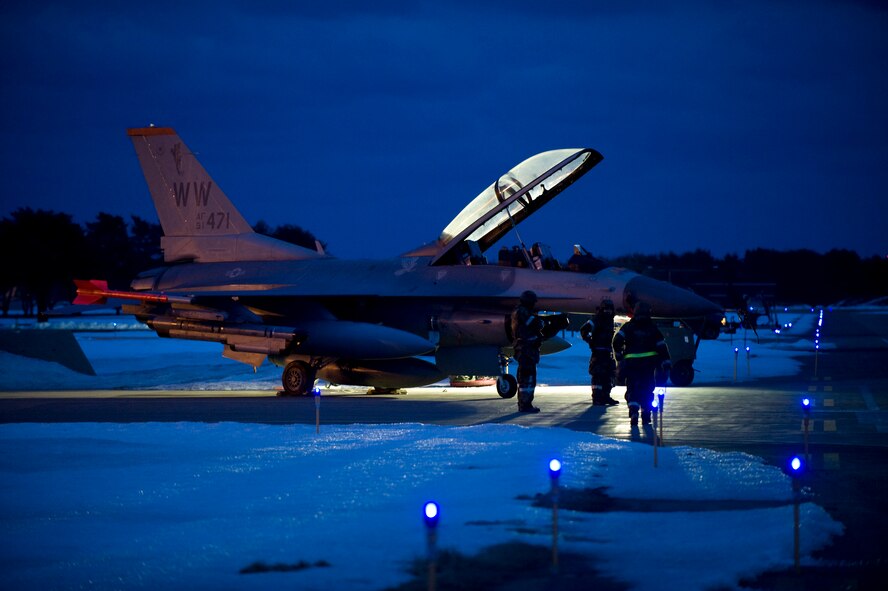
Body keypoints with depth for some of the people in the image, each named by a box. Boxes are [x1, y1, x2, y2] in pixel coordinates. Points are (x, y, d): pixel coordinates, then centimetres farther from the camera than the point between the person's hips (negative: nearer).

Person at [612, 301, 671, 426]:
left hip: (631, 362, -1)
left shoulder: (628, 327, 5)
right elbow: (661, 346, 4)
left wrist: (619, 357, 1)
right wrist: (666, 364, 6)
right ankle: (646, 414, 10)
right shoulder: (653, 328, 8)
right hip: (649, 363, 1)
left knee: (632, 388, 3)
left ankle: (633, 412, -16)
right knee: (647, 388, 12)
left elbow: (617, 341, -8)